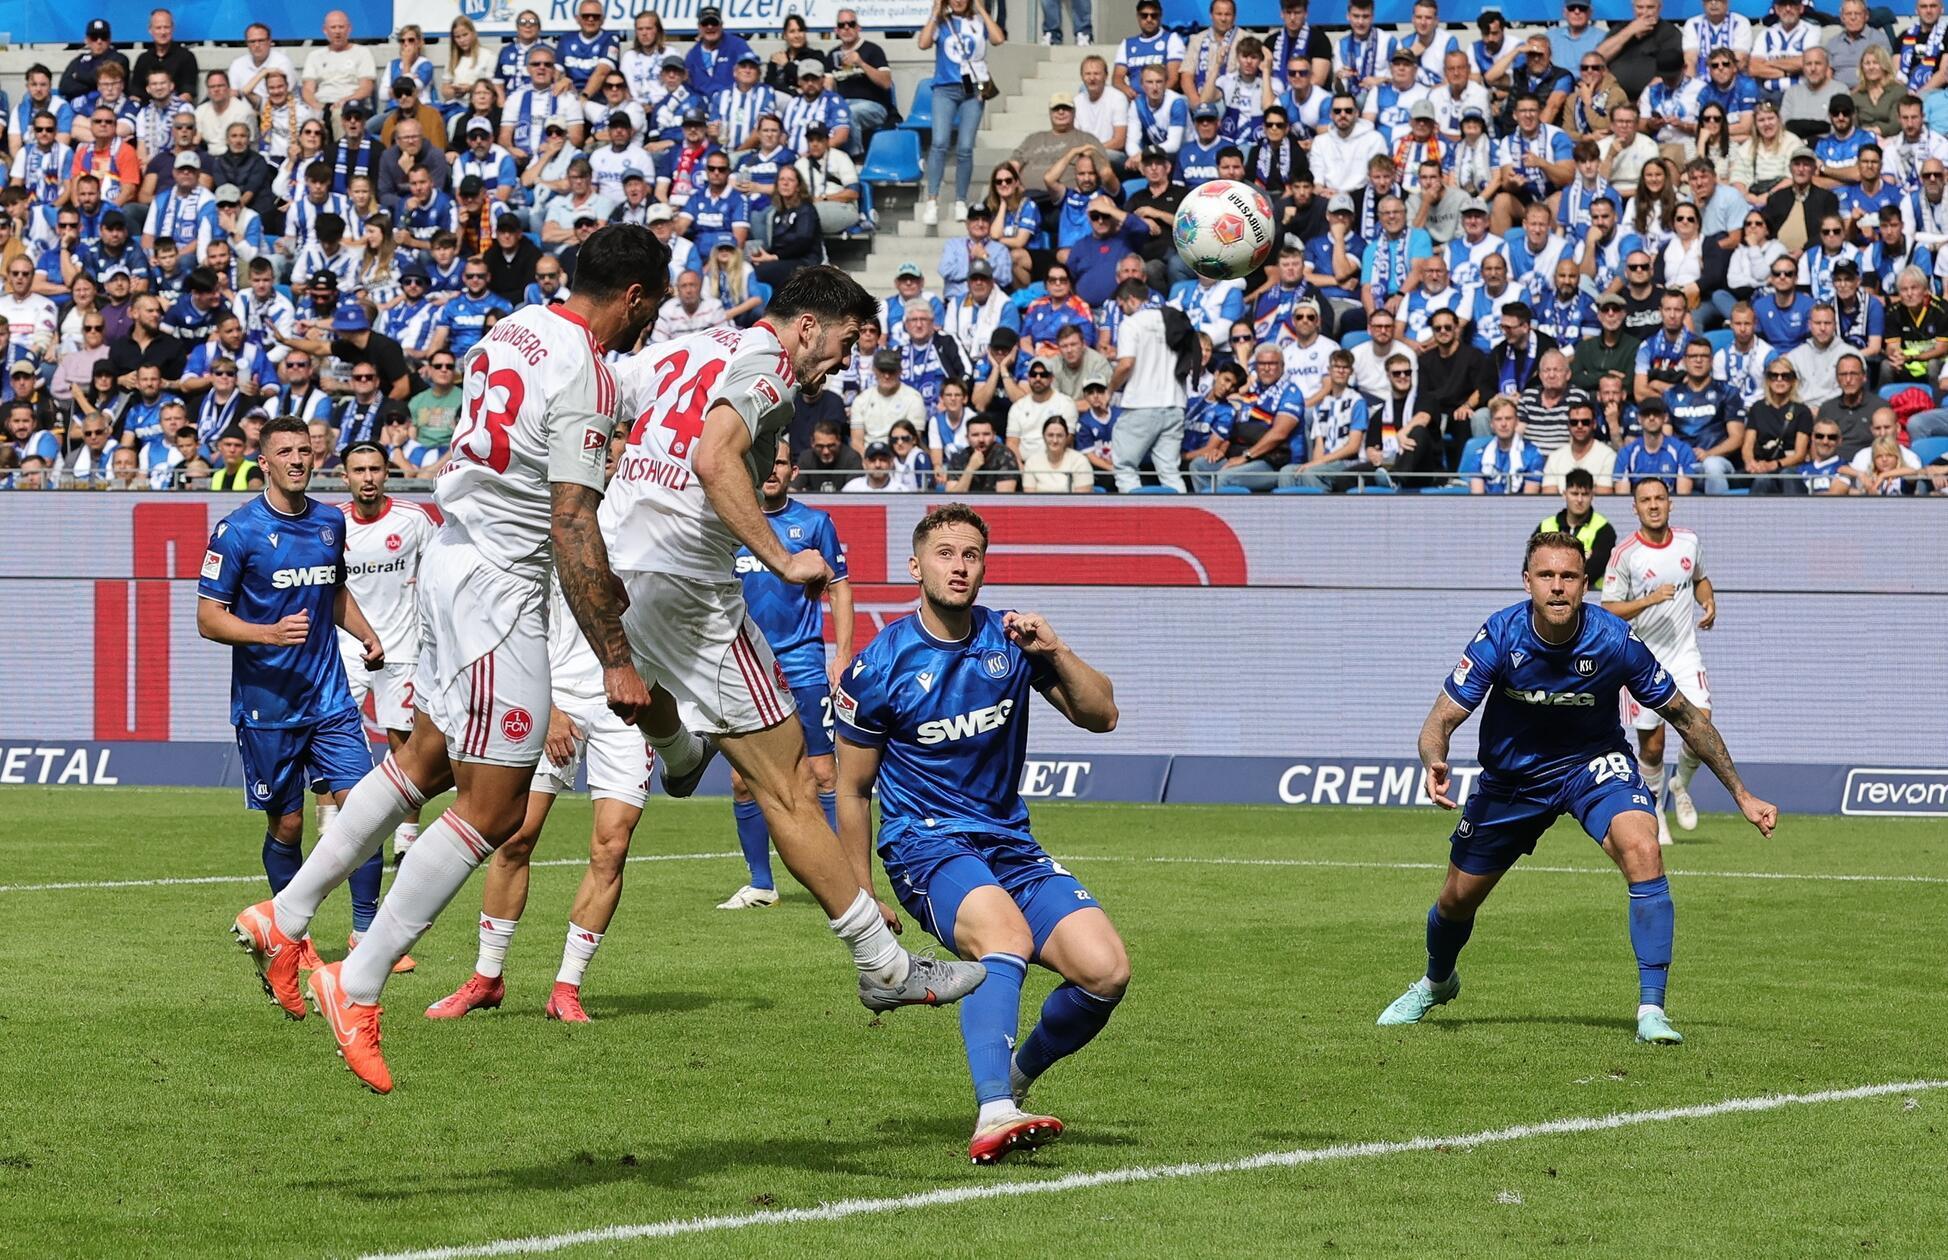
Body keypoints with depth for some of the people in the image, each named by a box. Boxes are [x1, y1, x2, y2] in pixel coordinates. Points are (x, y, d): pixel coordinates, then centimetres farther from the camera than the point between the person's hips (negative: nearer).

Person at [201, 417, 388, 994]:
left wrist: (365, 633, 9)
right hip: (266, 703, -4)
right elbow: (209, 618, -9)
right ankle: (291, 937, 23)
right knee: (287, 823, 4)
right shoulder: (238, 531, -9)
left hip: (329, 698, 4)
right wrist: (272, 632, -24)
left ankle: (365, 932, -1)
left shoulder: (330, 522, 8)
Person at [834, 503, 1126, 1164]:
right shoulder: (879, 666, -4)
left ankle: (1013, 1077, 12)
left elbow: (1100, 715, 4)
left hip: (1009, 843, 5)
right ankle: (993, 1116, -53)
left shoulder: (1011, 640, 6)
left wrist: (1055, 652, -14)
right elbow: (853, 789, 4)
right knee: (1006, 933, -37)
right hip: (925, 843, -5)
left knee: (1105, 971, -16)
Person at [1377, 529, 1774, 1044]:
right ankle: (1436, 983, 47)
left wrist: (1742, 795, -9)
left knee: (1642, 851, -30)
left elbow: (1686, 717, -12)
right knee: (1458, 899, 10)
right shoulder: (1501, 635, -25)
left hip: (1593, 763, -1)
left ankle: (1651, 1010, -26)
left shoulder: (1614, 640, -25)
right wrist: (1435, 764, -47)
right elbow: (1442, 719, -23)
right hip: (1511, 772, 1)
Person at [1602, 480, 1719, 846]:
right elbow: (1609, 610, -11)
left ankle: (1681, 786, 15)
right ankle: (1655, 814, 23)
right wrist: (1650, 600, -23)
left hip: (1684, 654, 2)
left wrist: (1708, 603, 2)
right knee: (1652, 744, 1)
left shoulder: (1689, 541, 3)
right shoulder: (1625, 554, -10)